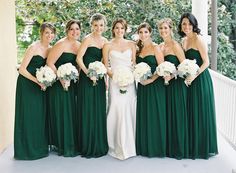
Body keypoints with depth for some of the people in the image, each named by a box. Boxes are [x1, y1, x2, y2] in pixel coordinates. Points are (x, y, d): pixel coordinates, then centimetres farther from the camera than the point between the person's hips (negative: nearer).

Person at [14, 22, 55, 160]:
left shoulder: (51, 49, 4)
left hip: (41, 85, 7)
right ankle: (27, 149, 10)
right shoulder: (34, 48, -16)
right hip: (27, 84, -6)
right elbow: (22, 69, -17)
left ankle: (39, 147, 21)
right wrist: (38, 81, -18)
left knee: (40, 115, 10)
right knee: (28, 115, -1)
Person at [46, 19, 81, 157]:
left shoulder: (79, 45, 8)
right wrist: (61, 79, -18)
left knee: (72, 113, 12)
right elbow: (50, 63, -16)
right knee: (61, 113, 0)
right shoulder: (61, 44, -13)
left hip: (72, 83, 7)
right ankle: (61, 145, 12)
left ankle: (72, 144, 24)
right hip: (59, 83, -7)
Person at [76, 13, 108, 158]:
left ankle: (99, 145, 22)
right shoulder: (88, 39, -7)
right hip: (87, 78, -6)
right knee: (88, 111, -1)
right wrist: (88, 72, -18)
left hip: (99, 79, 6)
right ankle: (88, 147, 11)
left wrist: (104, 78, 9)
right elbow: (79, 58, -11)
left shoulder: (105, 41, 12)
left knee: (99, 111, 10)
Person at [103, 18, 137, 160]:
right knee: (117, 110, -9)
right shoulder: (108, 46, 6)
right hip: (115, 81, -2)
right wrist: (113, 75, -11)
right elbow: (105, 66, 5)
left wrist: (132, 74, -8)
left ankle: (129, 145, 11)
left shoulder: (131, 44, 11)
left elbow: (134, 63, 10)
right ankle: (119, 146, 0)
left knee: (129, 110, 0)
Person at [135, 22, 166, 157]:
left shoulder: (155, 48, -5)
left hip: (154, 85, -6)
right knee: (143, 115, 8)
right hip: (142, 86, 6)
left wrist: (151, 79, -18)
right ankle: (144, 148, 18)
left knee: (154, 115, -1)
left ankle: (156, 147, 10)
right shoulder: (138, 49, 13)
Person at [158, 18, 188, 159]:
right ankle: (168, 147, 23)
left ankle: (179, 149, 12)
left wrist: (171, 75, -22)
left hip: (176, 84, -7)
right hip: (165, 84, 7)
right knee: (167, 115, 11)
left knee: (177, 115, 1)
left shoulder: (175, 45, -10)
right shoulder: (160, 46, 11)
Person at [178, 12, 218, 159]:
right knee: (191, 112, 12)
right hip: (189, 79, 8)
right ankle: (192, 145, 24)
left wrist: (194, 75, -23)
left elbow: (206, 62, -14)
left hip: (200, 79, -8)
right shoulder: (184, 41, 11)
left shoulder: (198, 39, -12)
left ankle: (203, 147, 14)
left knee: (200, 112, 0)